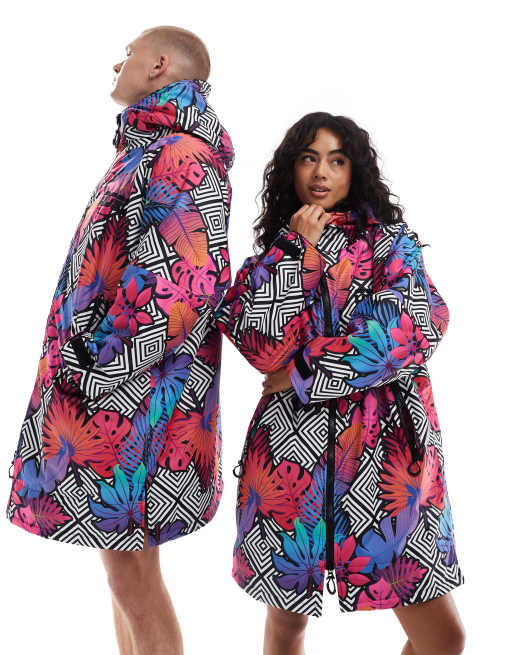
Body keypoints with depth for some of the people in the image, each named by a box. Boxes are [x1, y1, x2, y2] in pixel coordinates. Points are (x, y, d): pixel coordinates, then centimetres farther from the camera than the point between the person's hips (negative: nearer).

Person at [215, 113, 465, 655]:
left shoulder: (390, 241, 9)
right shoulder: (270, 256, 12)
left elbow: (418, 325, -9)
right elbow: (261, 347, -5)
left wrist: (303, 375, -9)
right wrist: (302, 249, -5)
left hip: (386, 447, -1)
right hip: (294, 446, 1)